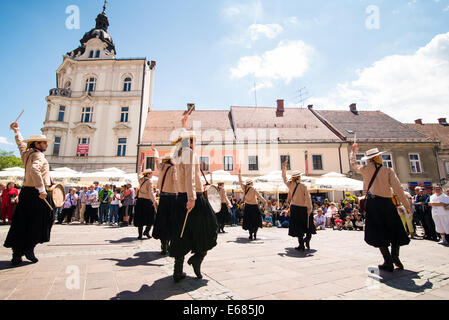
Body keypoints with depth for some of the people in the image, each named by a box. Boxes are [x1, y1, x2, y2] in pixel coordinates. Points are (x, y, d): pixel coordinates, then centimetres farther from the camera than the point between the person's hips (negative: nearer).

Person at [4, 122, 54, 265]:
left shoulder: (26, 153, 14)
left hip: (26, 192, 9)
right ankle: (29, 248, 8)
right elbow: (34, 170, -29)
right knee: (38, 222, 2)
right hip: (37, 194, -9)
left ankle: (17, 253, 15)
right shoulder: (38, 155, -12)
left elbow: (21, 143, 35)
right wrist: (41, 189, -30)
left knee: (21, 224, 11)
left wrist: (17, 131, 49)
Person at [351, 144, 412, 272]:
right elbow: (398, 188, -6)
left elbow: (353, 164, 23)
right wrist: (406, 205, -1)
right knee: (395, 230, 17)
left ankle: (388, 262, 1)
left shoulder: (365, 169, 3)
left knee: (378, 232, 2)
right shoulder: (388, 170, 1)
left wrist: (353, 151, 37)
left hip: (373, 203, 0)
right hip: (387, 203, 0)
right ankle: (395, 255, 4)